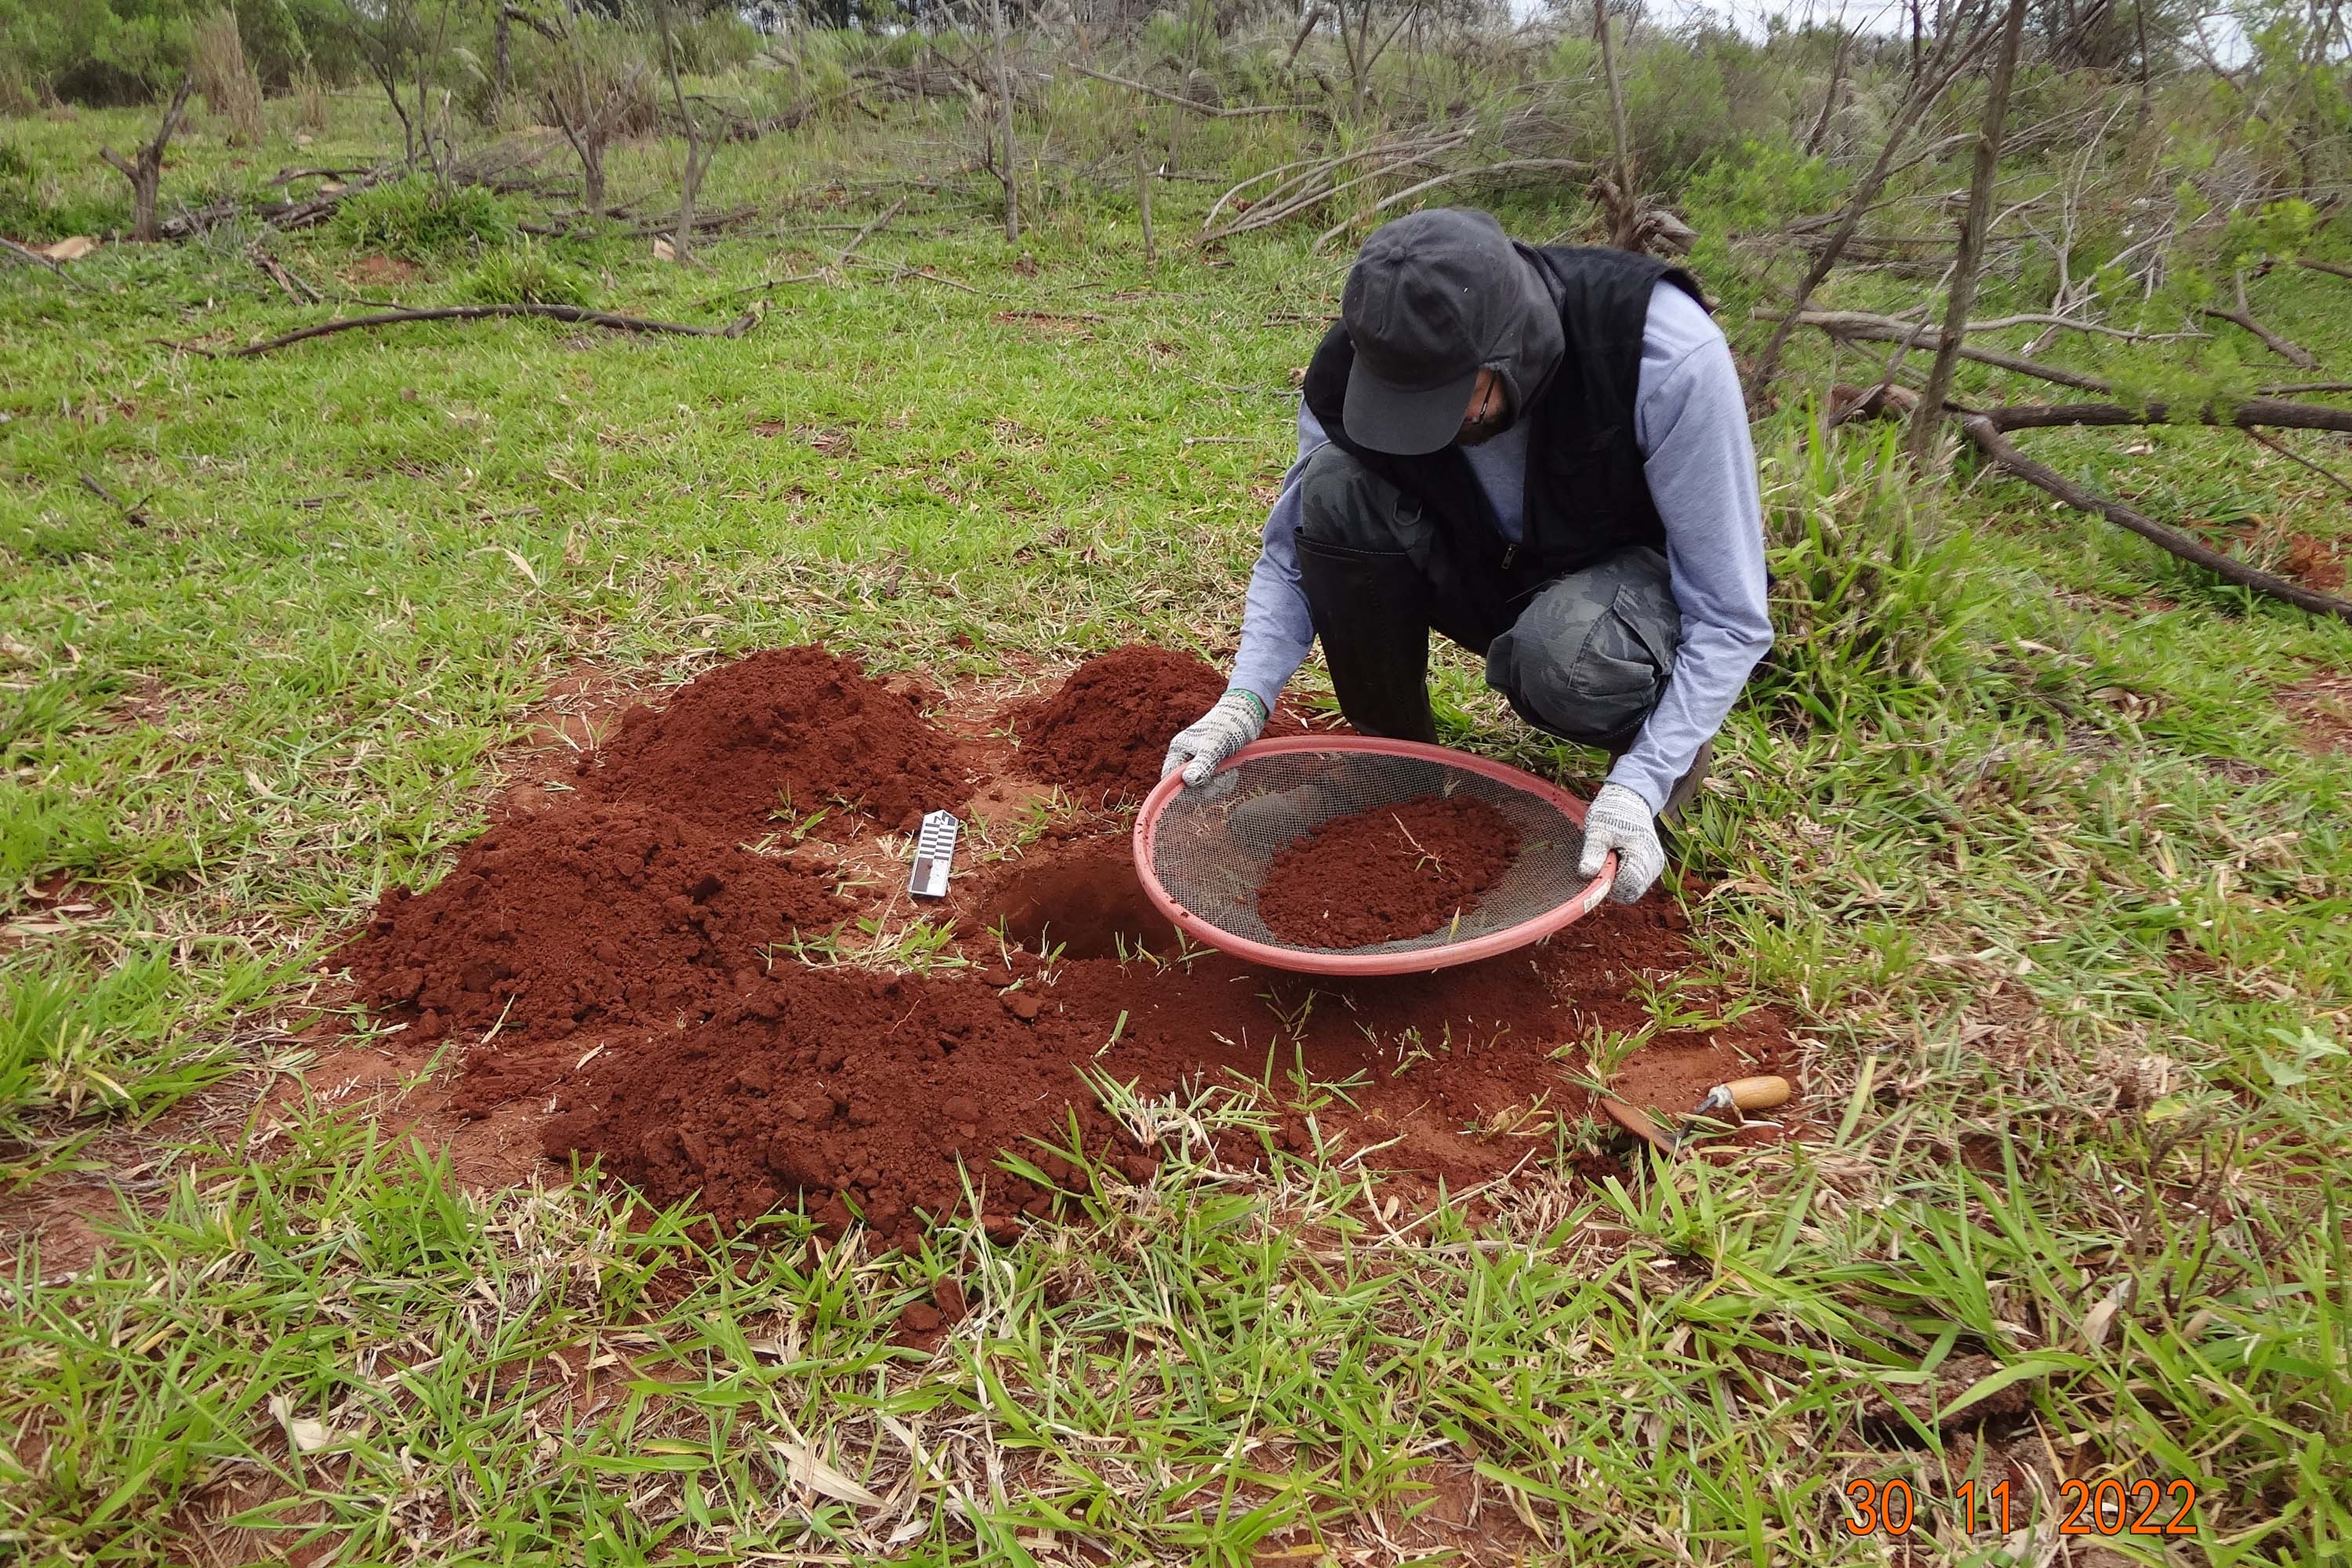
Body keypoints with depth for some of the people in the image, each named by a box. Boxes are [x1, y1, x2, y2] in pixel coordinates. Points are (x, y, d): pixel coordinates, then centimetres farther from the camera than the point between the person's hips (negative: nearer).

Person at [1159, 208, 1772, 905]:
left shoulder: (1669, 357, -33)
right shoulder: (1351, 374, -23)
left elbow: (1728, 614, -27)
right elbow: (1293, 555, -6)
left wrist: (1638, 786, -38)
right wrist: (1244, 701, -23)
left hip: (1645, 580, -3)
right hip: (1489, 576, 4)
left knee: (1561, 657, -39)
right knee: (1336, 487, -25)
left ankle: (1667, 745, -3)